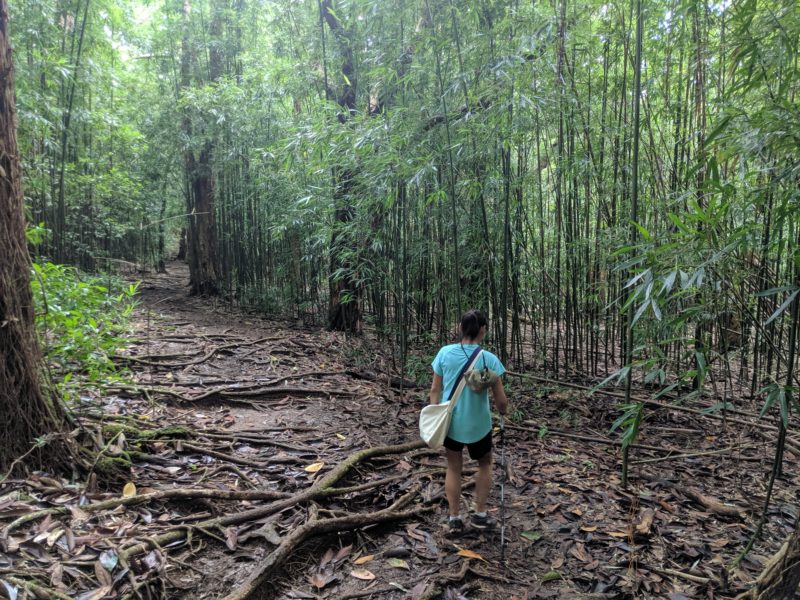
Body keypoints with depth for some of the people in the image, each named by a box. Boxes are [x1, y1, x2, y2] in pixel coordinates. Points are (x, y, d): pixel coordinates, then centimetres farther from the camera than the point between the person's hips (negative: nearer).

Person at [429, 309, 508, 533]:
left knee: (454, 468, 20)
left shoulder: (445, 353, -10)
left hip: (450, 422, 2)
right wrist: (503, 411, 12)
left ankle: (455, 518, 26)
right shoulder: (489, 359, -15)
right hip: (478, 424, -2)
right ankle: (480, 515, 28)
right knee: (485, 464, 24)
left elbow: (435, 391, -3)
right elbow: (501, 401, -11)